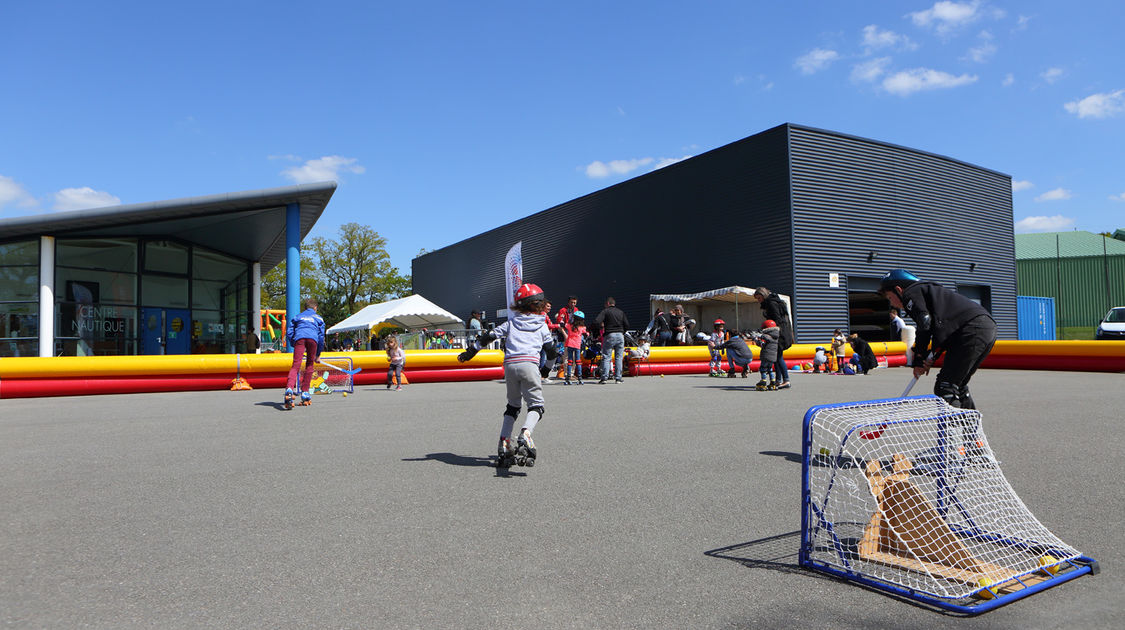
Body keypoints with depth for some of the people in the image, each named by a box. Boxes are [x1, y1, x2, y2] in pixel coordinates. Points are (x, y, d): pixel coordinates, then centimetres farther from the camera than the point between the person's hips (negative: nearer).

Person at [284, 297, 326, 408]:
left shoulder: (297, 316, 33)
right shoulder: (318, 318, 30)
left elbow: (289, 333, 23)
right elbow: (321, 336, 22)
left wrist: (295, 347, 32)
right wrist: (318, 354, 27)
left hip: (299, 337, 0)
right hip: (312, 338, 0)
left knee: (295, 365, -10)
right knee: (309, 365, 14)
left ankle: (289, 389, -34)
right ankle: (305, 393, 14)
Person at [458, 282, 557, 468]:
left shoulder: (511, 323, 19)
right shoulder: (542, 325, 16)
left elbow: (488, 336, 14)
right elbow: (551, 350, 19)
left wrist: (469, 352, 21)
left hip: (510, 364, 3)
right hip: (529, 364, -3)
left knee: (513, 406, 18)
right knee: (536, 406, 1)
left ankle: (503, 444, 9)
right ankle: (525, 434, -26)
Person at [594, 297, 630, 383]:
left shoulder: (605, 311, -1)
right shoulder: (621, 312, 11)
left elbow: (597, 320, -15)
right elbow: (627, 325, 5)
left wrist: (601, 326, 4)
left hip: (609, 335, -3)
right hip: (620, 335, 3)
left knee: (606, 357, 0)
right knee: (619, 358, 8)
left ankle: (604, 378, -5)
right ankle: (618, 378, 7)